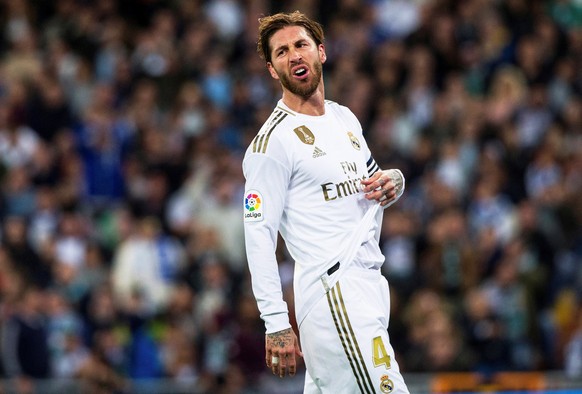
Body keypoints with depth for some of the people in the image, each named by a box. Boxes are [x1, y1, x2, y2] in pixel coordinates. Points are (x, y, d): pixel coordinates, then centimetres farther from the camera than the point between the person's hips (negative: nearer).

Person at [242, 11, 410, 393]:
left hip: (369, 285, 8)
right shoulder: (273, 140, -9)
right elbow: (259, 236, -12)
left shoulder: (345, 118, 16)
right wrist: (277, 324, -18)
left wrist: (393, 181, 5)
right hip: (333, 289, -8)